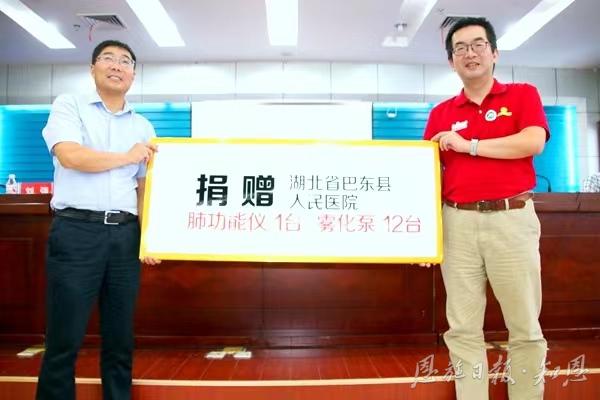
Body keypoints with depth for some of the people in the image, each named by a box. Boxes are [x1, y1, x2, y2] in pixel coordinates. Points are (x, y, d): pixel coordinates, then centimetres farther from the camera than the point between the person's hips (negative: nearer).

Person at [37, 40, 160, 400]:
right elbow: (70, 155, -12)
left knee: (121, 337, 11)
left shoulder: (143, 126, 16)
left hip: (126, 235, 4)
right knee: (65, 338, 2)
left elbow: (145, 187, 14)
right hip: (77, 230, -3)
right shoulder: (69, 105, 6)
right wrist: (128, 157, 1)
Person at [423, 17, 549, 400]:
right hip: (458, 222, 2)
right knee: (463, 327, 6)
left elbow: (533, 141, -11)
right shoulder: (441, 113, 13)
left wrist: (469, 145, -8)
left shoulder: (523, 95, 8)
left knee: (525, 325, 7)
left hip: (511, 218, -2)